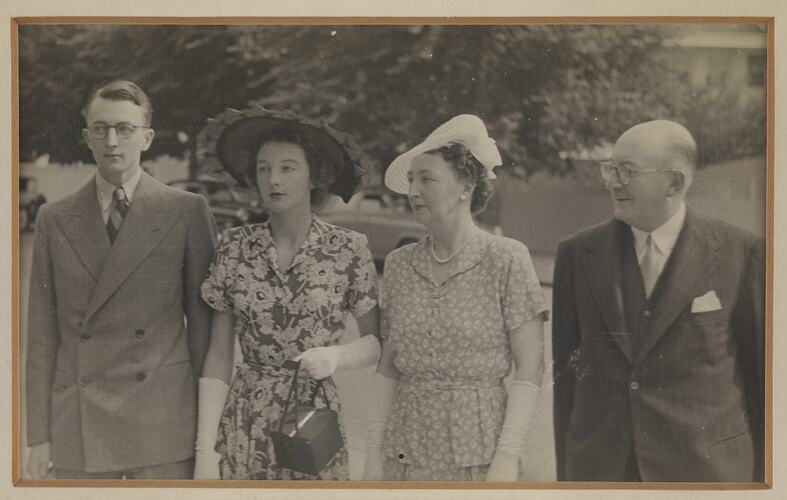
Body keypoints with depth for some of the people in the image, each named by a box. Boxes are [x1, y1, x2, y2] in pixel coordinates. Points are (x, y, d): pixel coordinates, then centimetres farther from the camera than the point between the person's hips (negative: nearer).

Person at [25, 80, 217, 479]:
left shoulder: (187, 212, 2)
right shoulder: (55, 219, 9)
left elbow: (202, 321, 3)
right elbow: (42, 332, 8)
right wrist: (39, 434, 4)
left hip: (163, 427, -2)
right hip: (77, 428, 2)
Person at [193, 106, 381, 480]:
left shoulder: (348, 249, -3)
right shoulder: (234, 248, 1)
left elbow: (377, 341, 4)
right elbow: (219, 355, 1)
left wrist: (337, 356, -17)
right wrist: (205, 449, -5)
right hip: (243, 426, 1)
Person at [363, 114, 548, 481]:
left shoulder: (506, 259, -7)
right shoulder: (399, 264, 4)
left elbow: (530, 372, -7)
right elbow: (388, 369, 8)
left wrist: (506, 459, -12)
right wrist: (374, 452, 4)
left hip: (478, 453, -3)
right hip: (405, 452, 3)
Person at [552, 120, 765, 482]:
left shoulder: (739, 253, -5)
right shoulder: (577, 254, 2)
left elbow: (761, 368, 0)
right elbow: (566, 370, 5)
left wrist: (762, 471, 2)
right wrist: (566, 471, 4)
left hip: (705, 465, -2)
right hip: (599, 467, 2)